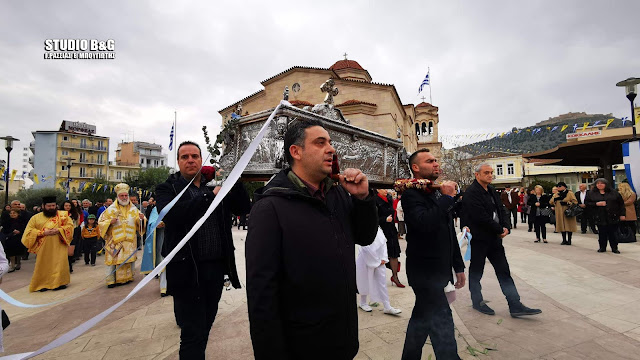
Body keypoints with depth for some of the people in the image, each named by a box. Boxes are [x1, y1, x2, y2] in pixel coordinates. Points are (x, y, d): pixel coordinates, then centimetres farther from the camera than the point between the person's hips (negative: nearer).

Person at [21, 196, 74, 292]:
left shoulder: (63, 215, 5)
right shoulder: (36, 217, 8)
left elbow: (70, 225, 0)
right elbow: (29, 231, 4)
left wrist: (59, 230, -16)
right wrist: (43, 233, -12)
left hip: (59, 247, -1)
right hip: (44, 248, 1)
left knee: (60, 264, -4)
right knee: (44, 266, 4)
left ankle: (59, 282, 9)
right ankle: (43, 284, 19)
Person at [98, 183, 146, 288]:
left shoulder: (134, 209, 9)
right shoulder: (111, 209, 3)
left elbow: (139, 224, 9)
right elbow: (101, 223, 4)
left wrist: (141, 219, -13)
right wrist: (110, 222, -15)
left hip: (130, 240, 2)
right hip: (115, 240, -2)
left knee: (130, 259, 6)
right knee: (113, 259, -5)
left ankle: (128, 277, 19)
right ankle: (111, 280, 3)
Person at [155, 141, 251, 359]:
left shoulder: (216, 184, 9)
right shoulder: (167, 189, -1)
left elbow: (244, 208, 3)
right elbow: (171, 215, -21)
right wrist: (210, 196, -22)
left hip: (216, 267, 4)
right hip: (188, 270, -4)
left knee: (205, 325, 22)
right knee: (192, 335, 4)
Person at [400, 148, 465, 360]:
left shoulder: (440, 193, 12)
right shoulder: (411, 194, -13)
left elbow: (450, 233, 18)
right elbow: (425, 224, -32)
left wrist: (458, 266, 19)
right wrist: (447, 198, -20)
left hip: (441, 270, 8)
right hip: (425, 272, -8)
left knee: (422, 318, 19)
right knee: (442, 323, -4)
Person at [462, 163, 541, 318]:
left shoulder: (491, 190, 12)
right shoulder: (471, 193, -17)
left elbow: (499, 210, 15)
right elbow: (481, 217, -23)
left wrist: (505, 227, -3)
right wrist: (500, 230, -13)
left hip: (495, 238, 8)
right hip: (479, 239, -8)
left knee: (504, 271, 9)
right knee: (476, 272, 8)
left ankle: (515, 306, 16)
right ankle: (477, 302, 24)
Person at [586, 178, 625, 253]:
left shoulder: (613, 192, 6)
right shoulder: (591, 193, 5)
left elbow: (621, 204, 7)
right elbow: (586, 203, 3)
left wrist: (622, 214, 1)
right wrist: (596, 204, -13)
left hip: (612, 217, 0)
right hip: (600, 217, 0)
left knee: (612, 233, 2)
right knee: (602, 233, 3)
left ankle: (614, 248, 14)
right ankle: (602, 247, 14)